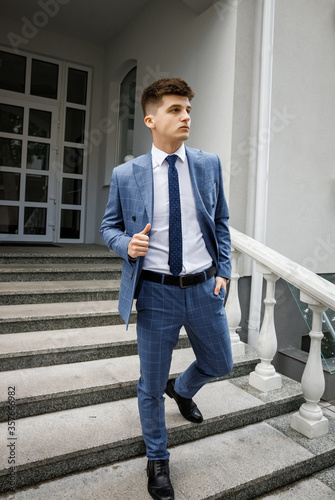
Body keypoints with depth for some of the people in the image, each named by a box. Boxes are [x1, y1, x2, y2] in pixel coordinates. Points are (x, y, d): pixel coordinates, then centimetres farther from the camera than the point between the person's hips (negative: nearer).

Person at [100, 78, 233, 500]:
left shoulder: (209, 164, 2)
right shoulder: (126, 175, -4)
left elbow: (220, 221, 10)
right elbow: (109, 227, 6)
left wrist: (223, 271, 3)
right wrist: (127, 244, -15)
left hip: (204, 288, 3)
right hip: (156, 292, -2)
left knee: (219, 365, 21)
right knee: (151, 385, 12)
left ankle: (181, 389, 57)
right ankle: (157, 460, 42)